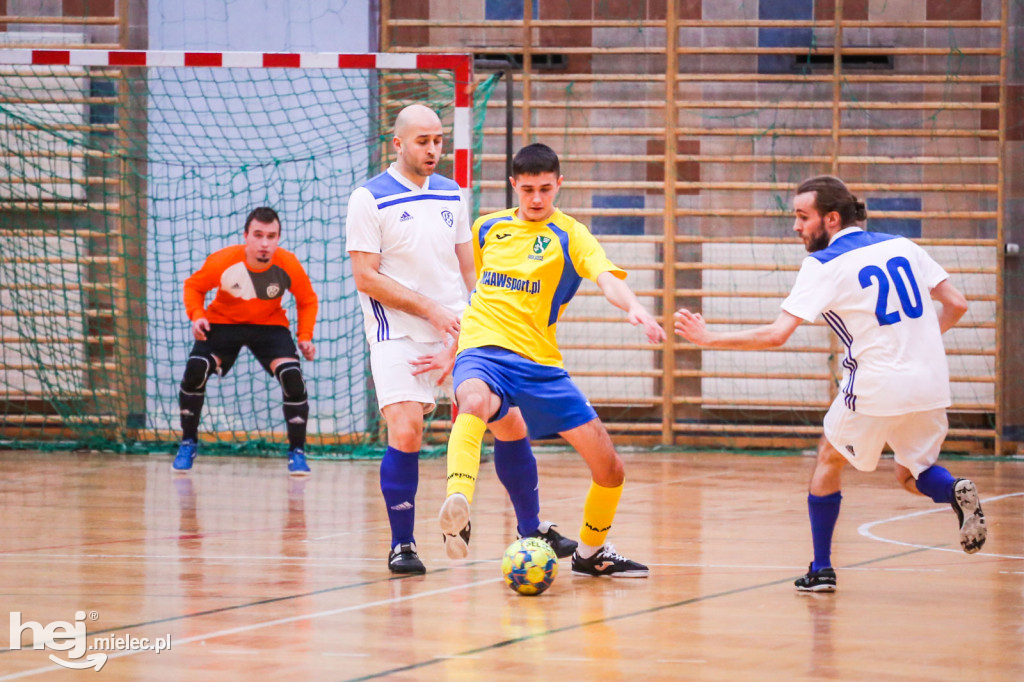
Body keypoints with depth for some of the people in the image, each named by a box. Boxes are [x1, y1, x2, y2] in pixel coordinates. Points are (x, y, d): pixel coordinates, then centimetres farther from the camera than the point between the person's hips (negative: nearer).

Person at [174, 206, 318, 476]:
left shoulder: (288, 265, -22)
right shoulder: (222, 261, -25)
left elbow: (307, 301, -3)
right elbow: (193, 286, -5)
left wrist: (305, 338, -14)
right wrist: (197, 316, -22)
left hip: (269, 325, 0)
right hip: (223, 322, 0)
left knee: (292, 377, -22)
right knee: (195, 370, -22)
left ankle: (297, 452, -4)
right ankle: (188, 444, 2)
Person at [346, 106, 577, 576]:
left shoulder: (451, 194, 12)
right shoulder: (370, 199, -6)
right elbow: (365, 277, -11)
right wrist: (430, 309, -15)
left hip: (459, 330, 5)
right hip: (398, 337, -5)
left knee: (510, 422, 2)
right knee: (406, 432, -20)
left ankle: (532, 528, 19)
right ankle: (402, 545, -4)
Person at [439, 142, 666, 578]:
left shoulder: (569, 235, 3)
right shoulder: (487, 228, 12)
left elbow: (607, 278, -16)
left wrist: (633, 307, -36)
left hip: (540, 362, 1)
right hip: (484, 349, -1)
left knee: (609, 468, 0)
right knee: (475, 401, -40)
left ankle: (590, 553, 28)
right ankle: (456, 512, -60)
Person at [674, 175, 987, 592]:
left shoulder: (823, 265, -6)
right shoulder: (903, 247, 10)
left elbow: (776, 335, -13)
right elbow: (956, 304, 11)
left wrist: (710, 339, -4)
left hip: (876, 387, -5)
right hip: (930, 385, 5)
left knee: (829, 461, 19)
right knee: (912, 475, 23)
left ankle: (821, 569, 20)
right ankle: (955, 492, -11)